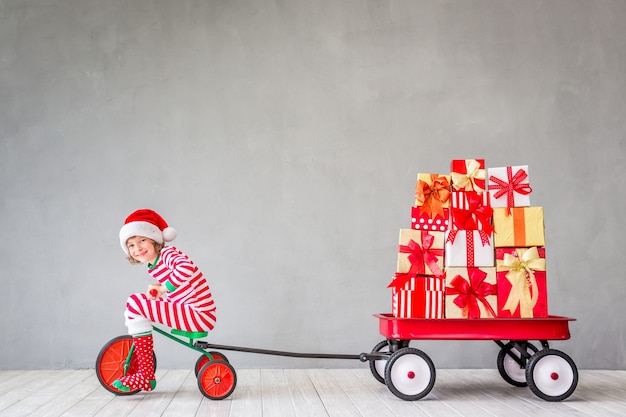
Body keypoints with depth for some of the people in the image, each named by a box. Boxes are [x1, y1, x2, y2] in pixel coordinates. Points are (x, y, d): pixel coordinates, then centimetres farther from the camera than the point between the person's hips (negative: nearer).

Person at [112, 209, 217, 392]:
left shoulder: (167, 253, -11)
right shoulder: (153, 267, 15)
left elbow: (186, 268, -34)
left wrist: (163, 287, -25)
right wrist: (156, 291, 10)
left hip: (200, 315, -10)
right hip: (188, 311, 10)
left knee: (135, 302, -15)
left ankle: (146, 375, -10)